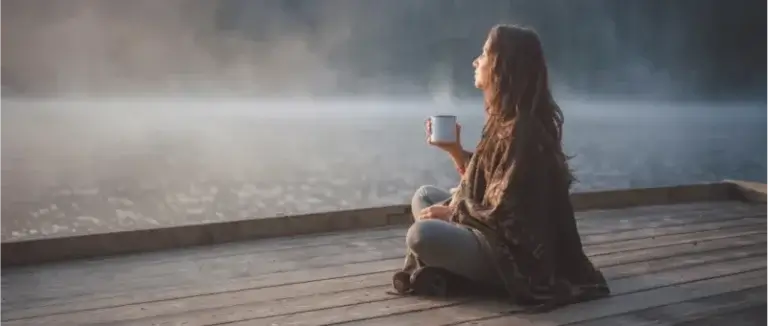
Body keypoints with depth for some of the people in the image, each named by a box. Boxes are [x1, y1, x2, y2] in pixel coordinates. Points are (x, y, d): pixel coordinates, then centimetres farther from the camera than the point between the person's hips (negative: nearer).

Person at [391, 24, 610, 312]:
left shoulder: (522, 130, -22)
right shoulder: (505, 120, 7)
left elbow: (503, 214, -23)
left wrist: (450, 213, -11)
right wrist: (454, 149, 6)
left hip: (512, 252, -11)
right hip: (495, 234, 11)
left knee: (421, 235, -29)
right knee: (424, 196, 15)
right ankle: (435, 267, -4)